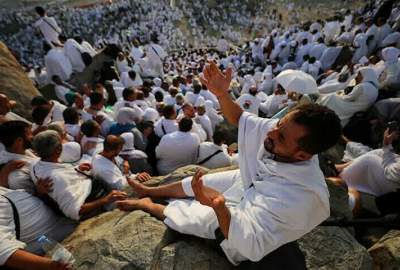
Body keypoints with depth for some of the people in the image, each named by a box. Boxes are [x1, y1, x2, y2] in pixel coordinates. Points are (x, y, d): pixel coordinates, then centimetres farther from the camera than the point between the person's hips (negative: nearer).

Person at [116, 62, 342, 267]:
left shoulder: (301, 197, -42)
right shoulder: (283, 130, -24)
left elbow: (252, 246, -36)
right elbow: (238, 118, -12)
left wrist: (219, 206, -52)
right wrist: (222, 94, -31)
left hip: (238, 220, -5)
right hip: (245, 182, 6)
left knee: (176, 212, 5)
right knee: (192, 184, 16)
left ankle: (146, 205, 37)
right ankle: (149, 191, 42)